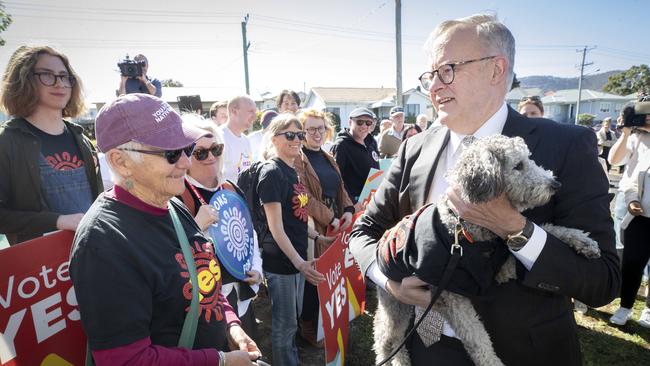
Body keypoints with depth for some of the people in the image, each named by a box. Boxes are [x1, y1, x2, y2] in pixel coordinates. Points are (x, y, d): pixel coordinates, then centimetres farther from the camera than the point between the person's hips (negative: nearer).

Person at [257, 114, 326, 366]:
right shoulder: (271, 173, -16)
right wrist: (298, 262, -25)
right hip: (280, 260, -8)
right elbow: (275, 227, -20)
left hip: (297, 257, 8)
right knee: (284, 324, 8)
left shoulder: (292, 171, 9)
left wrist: (317, 237, 17)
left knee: (293, 319, 22)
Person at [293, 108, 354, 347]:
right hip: (312, 226, -7)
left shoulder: (328, 158, 16)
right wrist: (330, 218, -18)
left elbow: (340, 188, 16)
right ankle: (308, 328, 21)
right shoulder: (297, 159, -9)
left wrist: (348, 210, -2)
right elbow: (304, 196, -17)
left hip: (335, 225, 7)